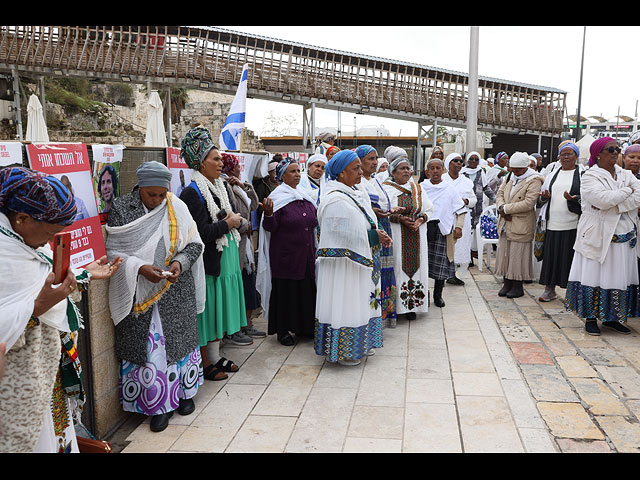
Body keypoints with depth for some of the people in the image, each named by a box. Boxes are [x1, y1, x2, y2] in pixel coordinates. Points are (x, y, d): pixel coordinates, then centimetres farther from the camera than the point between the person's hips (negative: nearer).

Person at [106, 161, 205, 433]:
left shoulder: (177, 208, 0)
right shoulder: (121, 209, -5)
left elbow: (195, 244, 4)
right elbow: (113, 250, -7)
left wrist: (180, 262, -15)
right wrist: (140, 268, -22)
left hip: (177, 292, 2)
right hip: (140, 293, -1)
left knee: (178, 339, 12)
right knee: (149, 344, 3)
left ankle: (184, 392, 32)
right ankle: (159, 403, 18)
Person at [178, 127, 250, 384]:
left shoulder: (220, 187, 12)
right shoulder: (192, 193, -15)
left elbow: (236, 216, 18)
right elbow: (201, 233, -23)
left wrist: (234, 219, -4)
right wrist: (227, 223, -12)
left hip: (226, 260, 9)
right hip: (209, 263, -8)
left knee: (220, 308, 15)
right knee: (207, 311, 1)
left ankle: (216, 356, 28)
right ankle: (206, 363, 14)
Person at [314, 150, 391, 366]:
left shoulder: (355, 194, 10)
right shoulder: (335, 200, -21)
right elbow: (345, 236, -23)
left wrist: (377, 234, -2)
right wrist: (375, 236, -15)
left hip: (357, 261, 10)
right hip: (342, 264, -10)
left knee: (356, 303, 18)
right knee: (343, 303, 1)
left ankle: (358, 345, 31)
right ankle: (342, 350, 15)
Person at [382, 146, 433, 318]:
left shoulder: (417, 188, 14)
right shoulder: (386, 188, -1)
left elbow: (429, 209, 14)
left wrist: (421, 219, -6)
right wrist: (400, 219, -20)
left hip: (416, 238, 4)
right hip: (396, 237, -4)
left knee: (415, 268, 3)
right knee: (397, 268, -5)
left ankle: (412, 305, 9)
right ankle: (395, 305, 2)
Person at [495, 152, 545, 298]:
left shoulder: (533, 181, -11)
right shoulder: (510, 177, 12)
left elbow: (528, 203, -20)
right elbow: (500, 193, 11)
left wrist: (505, 209, -17)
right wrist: (501, 207, -10)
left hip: (522, 225, -7)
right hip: (505, 224, 7)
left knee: (518, 255, -1)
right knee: (504, 253, 9)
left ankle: (518, 286, 11)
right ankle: (507, 284, 20)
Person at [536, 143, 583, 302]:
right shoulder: (553, 175, 15)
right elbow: (543, 197, 19)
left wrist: (574, 199, -22)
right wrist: (545, 196, -4)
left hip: (572, 225, -4)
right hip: (553, 223, 4)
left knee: (569, 257, -1)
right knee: (551, 256, 6)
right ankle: (549, 289, 16)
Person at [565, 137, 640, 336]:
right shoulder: (589, 177, -3)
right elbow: (602, 198, -21)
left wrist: (611, 204, -14)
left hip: (624, 236, 5)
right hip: (598, 236, -5)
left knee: (620, 277, 8)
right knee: (594, 275, -2)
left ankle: (611, 317, 20)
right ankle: (590, 318, 9)